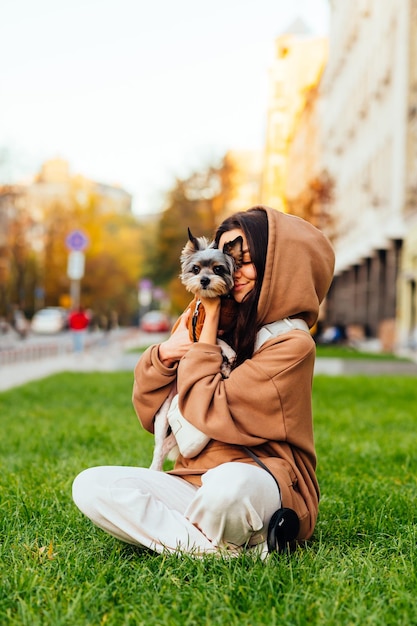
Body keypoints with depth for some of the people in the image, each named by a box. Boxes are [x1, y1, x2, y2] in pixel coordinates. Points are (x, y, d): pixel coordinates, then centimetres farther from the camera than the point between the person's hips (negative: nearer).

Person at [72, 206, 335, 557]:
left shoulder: (290, 343, -7)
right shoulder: (223, 327, 11)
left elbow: (212, 414, -16)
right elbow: (152, 416, 12)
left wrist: (208, 323, -6)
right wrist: (162, 355, -8)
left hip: (259, 481, -7)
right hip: (192, 483, 7)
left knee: (228, 483, -41)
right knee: (90, 486, -16)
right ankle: (229, 550, -17)